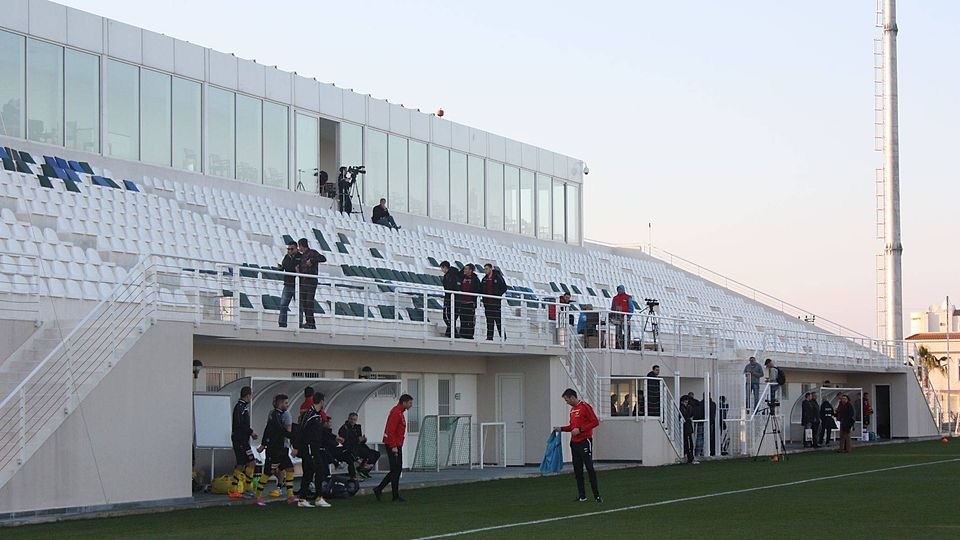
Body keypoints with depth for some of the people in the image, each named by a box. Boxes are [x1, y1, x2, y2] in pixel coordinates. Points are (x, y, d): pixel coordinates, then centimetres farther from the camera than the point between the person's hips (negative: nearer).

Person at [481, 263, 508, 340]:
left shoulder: (498, 277, -3)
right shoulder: (484, 279, 14)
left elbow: (504, 288, -5)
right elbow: (480, 289, 18)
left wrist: (497, 294, -13)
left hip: (496, 302, -5)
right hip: (487, 303, 5)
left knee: (498, 320, -4)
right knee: (489, 321, 4)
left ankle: (503, 336, 2)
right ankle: (489, 337, 5)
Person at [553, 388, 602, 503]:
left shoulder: (585, 406, -11)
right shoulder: (572, 409, 15)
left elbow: (595, 422, -15)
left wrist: (580, 430, -18)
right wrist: (561, 428, 11)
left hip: (584, 441, -8)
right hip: (574, 442, 8)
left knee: (589, 468, -8)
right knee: (577, 470, 8)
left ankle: (597, 495, -5)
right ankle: (581, 495, 13)